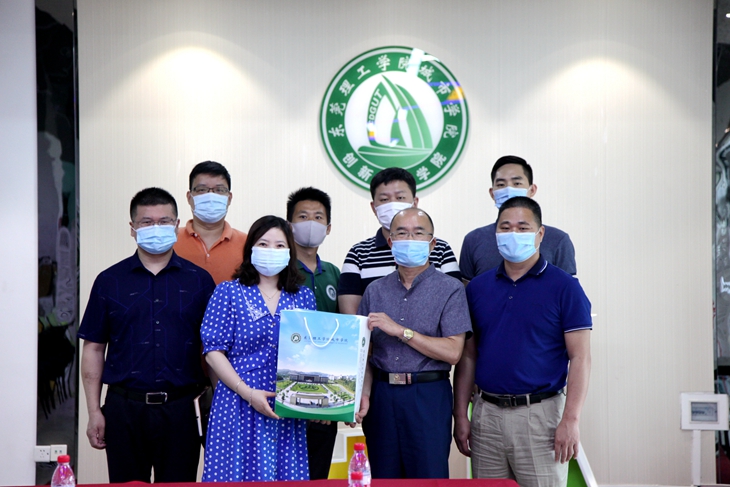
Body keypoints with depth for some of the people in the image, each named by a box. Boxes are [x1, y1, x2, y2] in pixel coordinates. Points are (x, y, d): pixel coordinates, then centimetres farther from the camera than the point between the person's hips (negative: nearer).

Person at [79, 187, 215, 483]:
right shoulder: (109, 281, 5)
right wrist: (94, 411, 0)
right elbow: (94, 349, 6)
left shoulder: (199, 281, 5)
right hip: (124, 408, 0)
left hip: (179, 410, 0)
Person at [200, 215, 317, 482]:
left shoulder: (304, 297, 12)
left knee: (287, 476, 3)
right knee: (237, 475, -2)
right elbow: (213, 352, -3)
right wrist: (248, 393, -13)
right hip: (239, 407, -3)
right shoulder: (228, 292, 3)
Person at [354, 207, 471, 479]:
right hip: (382, 395, 4)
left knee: (429, 478, 0)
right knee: (383, 478, 10)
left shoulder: (450, 290, -2)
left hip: (428, 397, -3)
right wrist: (364, 394, -7)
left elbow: (452, 352, -12)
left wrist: (401, 331, -14)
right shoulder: (375, 291, 10)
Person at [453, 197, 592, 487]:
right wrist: (460, 416, 5)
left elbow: (580, 358, -6)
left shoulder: (564, 287, -2)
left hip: (540, 413, -4)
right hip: (486, 414, 4)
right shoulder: (478, 287, 10)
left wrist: (571, 420, -14)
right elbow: (468, 356, 12)